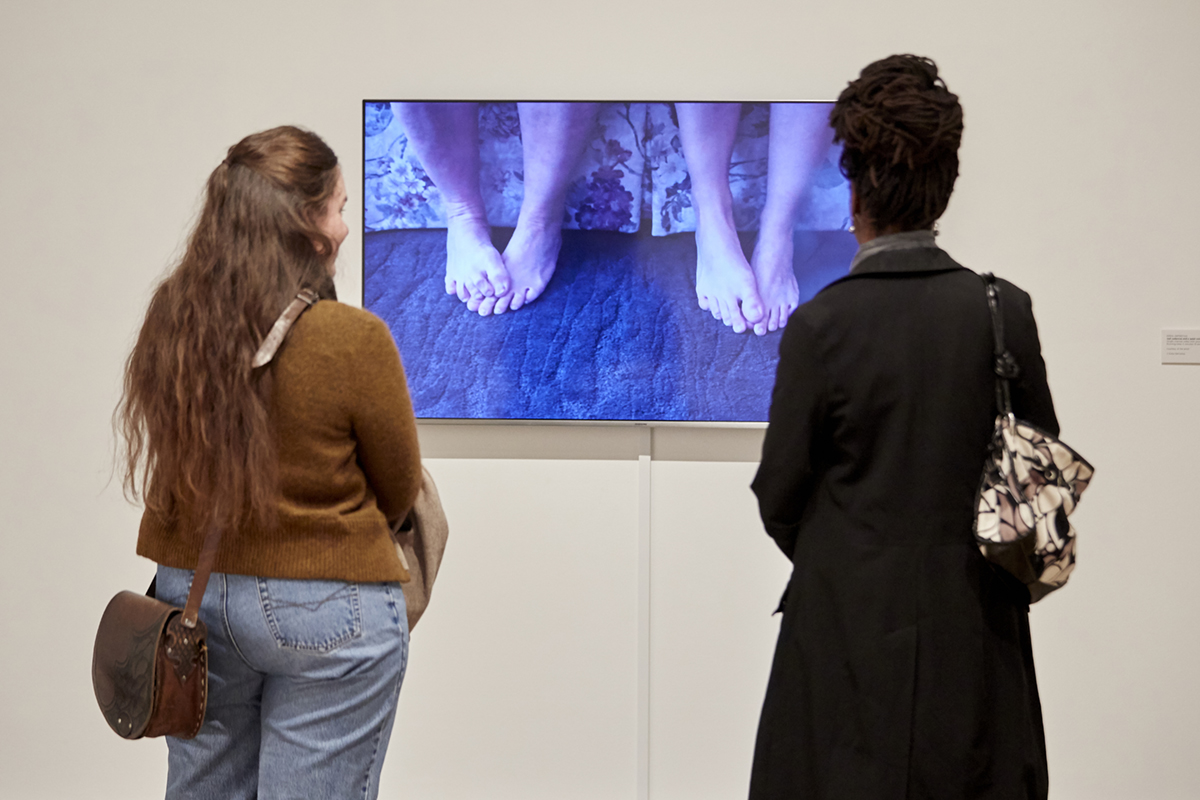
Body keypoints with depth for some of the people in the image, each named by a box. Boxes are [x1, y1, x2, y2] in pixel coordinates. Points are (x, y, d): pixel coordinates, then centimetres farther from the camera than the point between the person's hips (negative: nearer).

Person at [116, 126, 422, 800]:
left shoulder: (171, 321, -6)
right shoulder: (354, 340, -20)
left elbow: (152, 474, 5)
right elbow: (400, 491, -7)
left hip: (189, 593, 6)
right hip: (328, 615, -5)